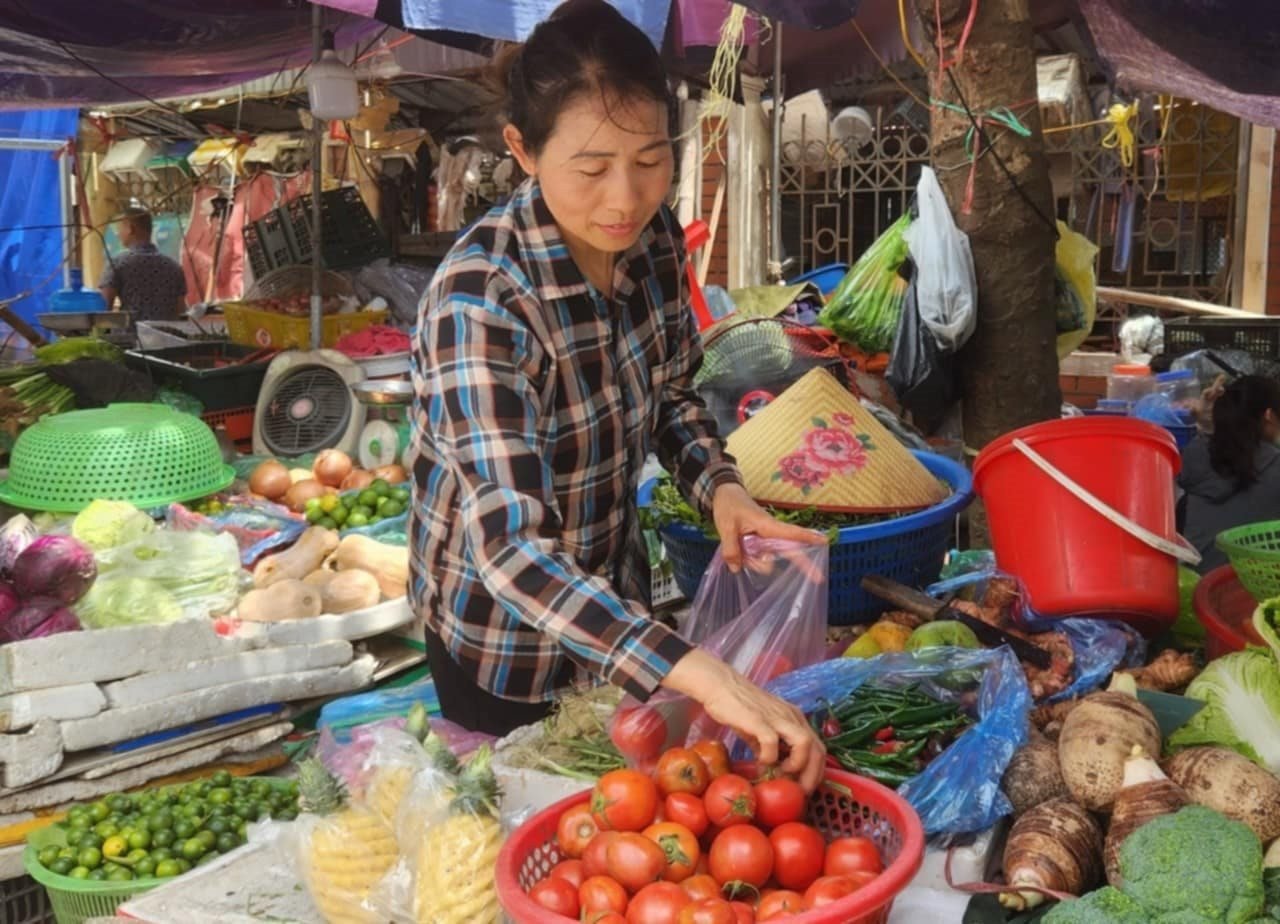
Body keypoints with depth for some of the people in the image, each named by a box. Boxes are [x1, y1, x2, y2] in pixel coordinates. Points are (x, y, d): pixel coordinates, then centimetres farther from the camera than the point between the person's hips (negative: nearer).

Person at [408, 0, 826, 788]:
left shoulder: (652, 235, -13)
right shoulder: (481, 299, -32)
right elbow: (510, 548, -40)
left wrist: (721, 487, -16)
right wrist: (701, 676, -50)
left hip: (615, 596, 6)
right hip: (504, 635, -5)